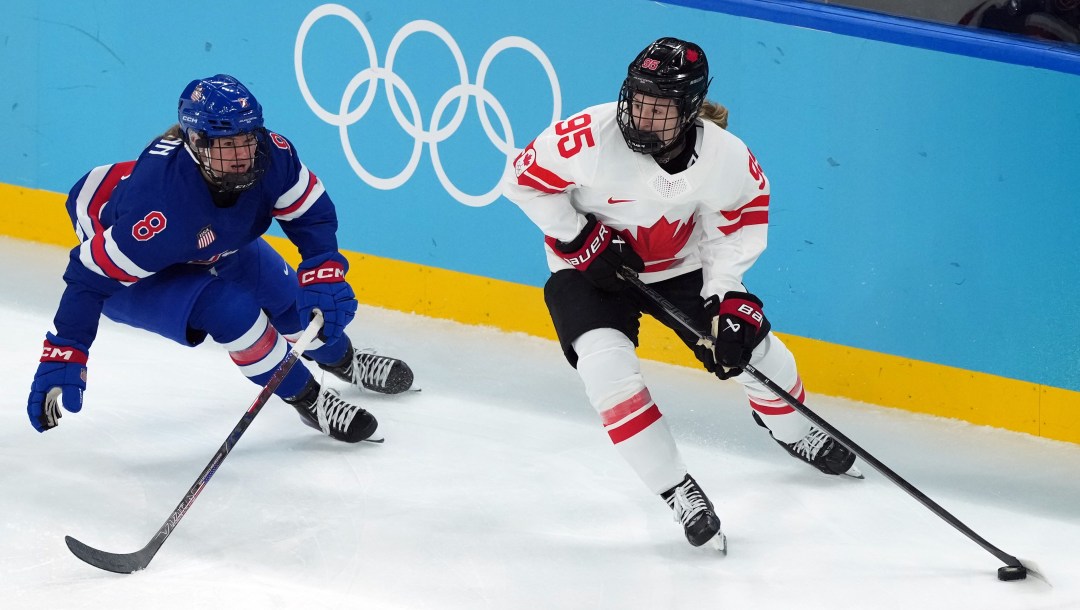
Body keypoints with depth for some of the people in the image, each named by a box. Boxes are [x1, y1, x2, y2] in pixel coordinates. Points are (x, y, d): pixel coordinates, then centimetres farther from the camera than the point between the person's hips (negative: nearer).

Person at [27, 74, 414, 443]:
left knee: (302, 300, 10)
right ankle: (309, 401, -4)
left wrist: (325, 275, -28)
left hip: (215, 245, 6)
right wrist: (63, 357, -40)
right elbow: (91, 275, -38)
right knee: (230, 310, -27)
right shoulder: (161, 203, -45)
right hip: (134, 274, -6)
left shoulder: (269, 155, -30)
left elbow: (310, 212, -13)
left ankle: (344, 361, 46)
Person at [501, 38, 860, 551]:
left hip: (681, 267, 3)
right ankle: (677, 490, -12)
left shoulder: (728, 158, -24)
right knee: (609, 368, -26)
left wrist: (727, 301, -17)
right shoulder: (591, 137, -33)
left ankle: (790, 429, 42)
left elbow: (735, 228, -8)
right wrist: (580, 238, -21)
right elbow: (524, 179, -18)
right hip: (588, 271, -2)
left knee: (755, 349, 5)